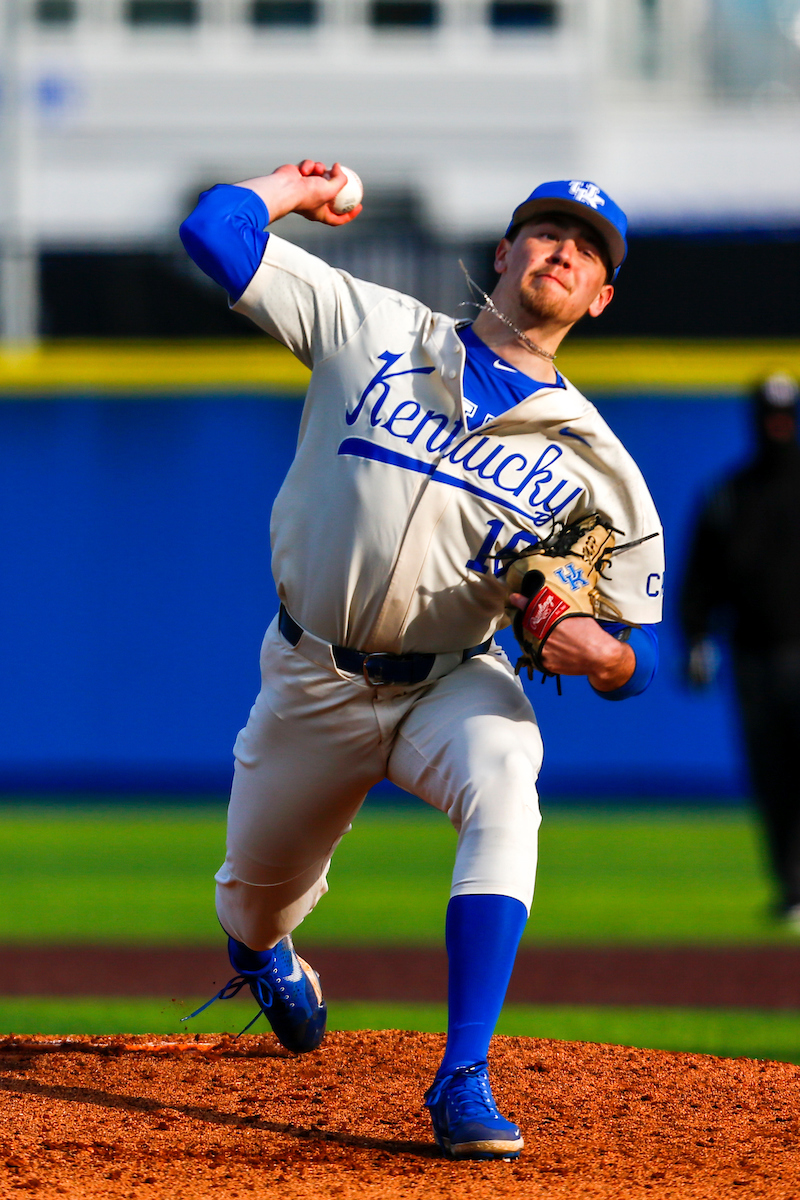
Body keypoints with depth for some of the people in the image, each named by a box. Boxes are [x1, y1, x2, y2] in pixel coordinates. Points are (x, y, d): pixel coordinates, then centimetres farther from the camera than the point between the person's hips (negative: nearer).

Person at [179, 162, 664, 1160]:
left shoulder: (595, 466, -2)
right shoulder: (370, 327, -2)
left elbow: (639, 661, -3)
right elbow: (213, 228, -6)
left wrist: (596, 651, -26)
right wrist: (300, 188, 10)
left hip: (453, 682, -1)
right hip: (312, 682, 1)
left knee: (504, 788, -34)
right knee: (258, 884, 15)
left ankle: (463, 1082, -38)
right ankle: (260, 954, 58)